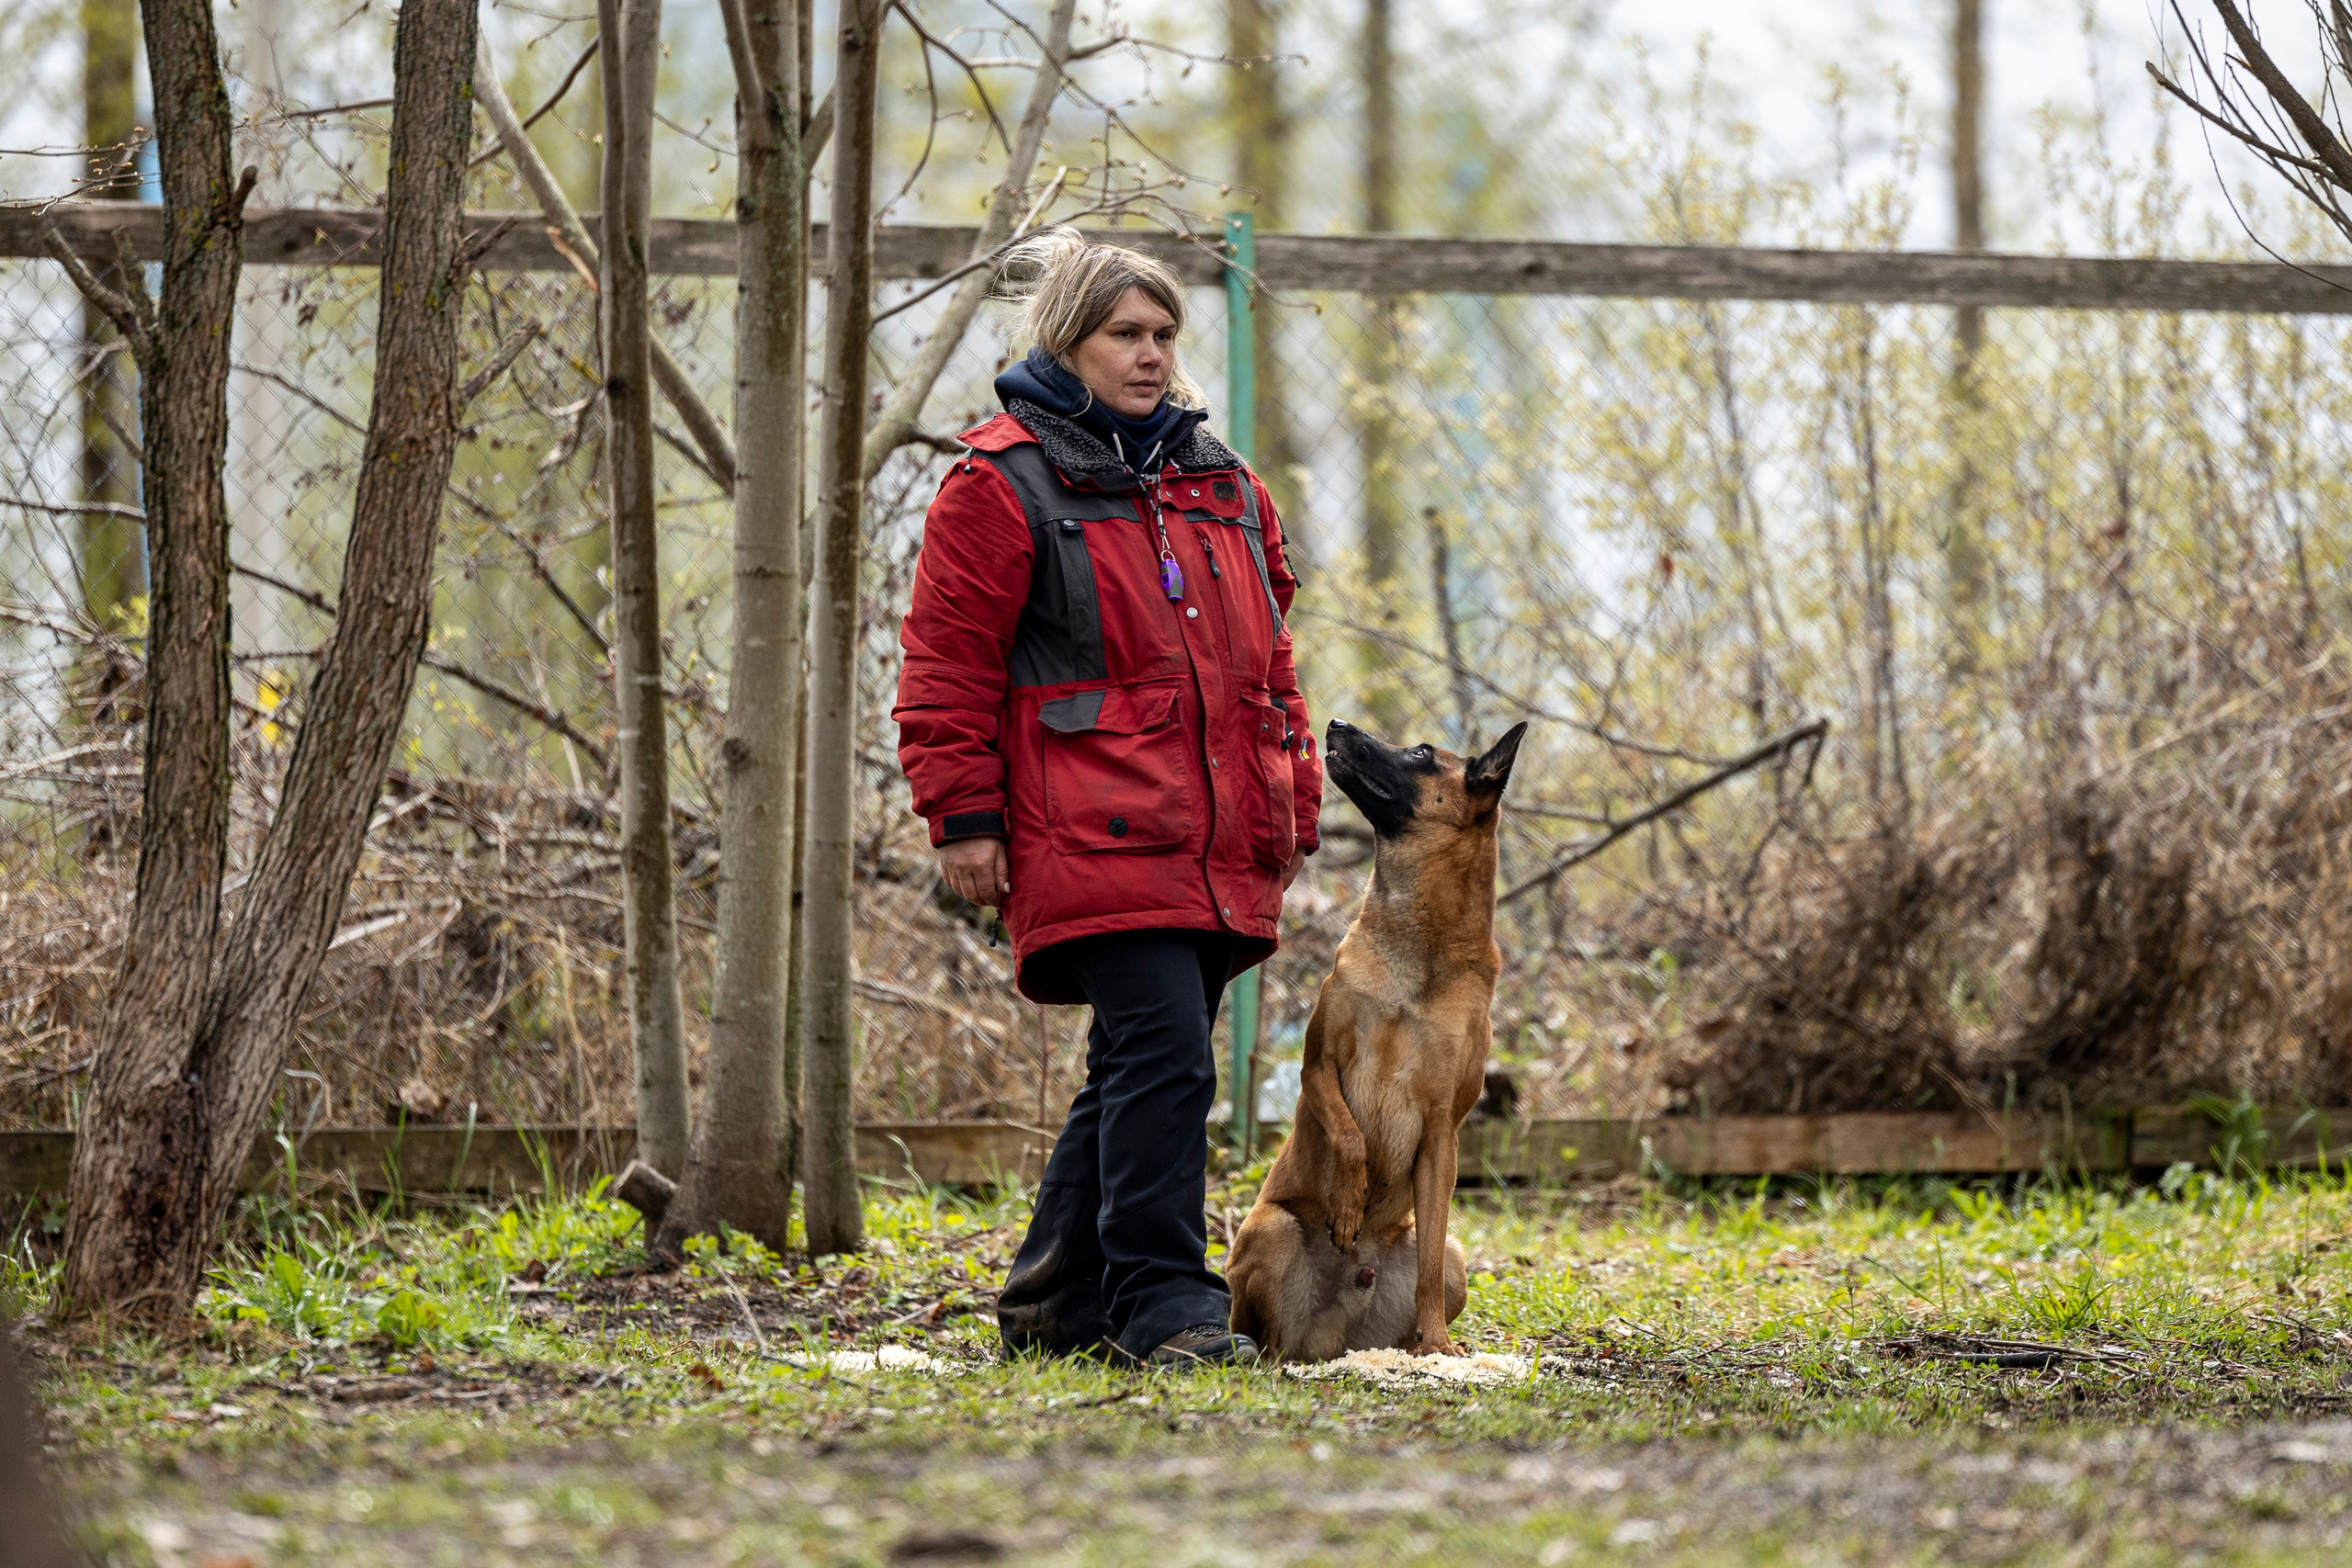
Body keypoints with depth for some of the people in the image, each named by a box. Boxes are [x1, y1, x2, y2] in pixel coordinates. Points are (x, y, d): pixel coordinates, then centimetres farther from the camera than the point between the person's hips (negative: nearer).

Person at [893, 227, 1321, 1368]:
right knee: (1162, 1061, -16)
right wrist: (963, 815, -9)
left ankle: (1058, 1303, 17)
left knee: (1145, 1076, 8)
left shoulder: (1220, 482, 20)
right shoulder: (1005, 484, -1)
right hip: (1095, 843, -7)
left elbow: (1267, 659, 26)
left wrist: (1292, 794, 20)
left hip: (1219, 852, 7)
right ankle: (1162, 1305, -13)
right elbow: (946, 664, -4)